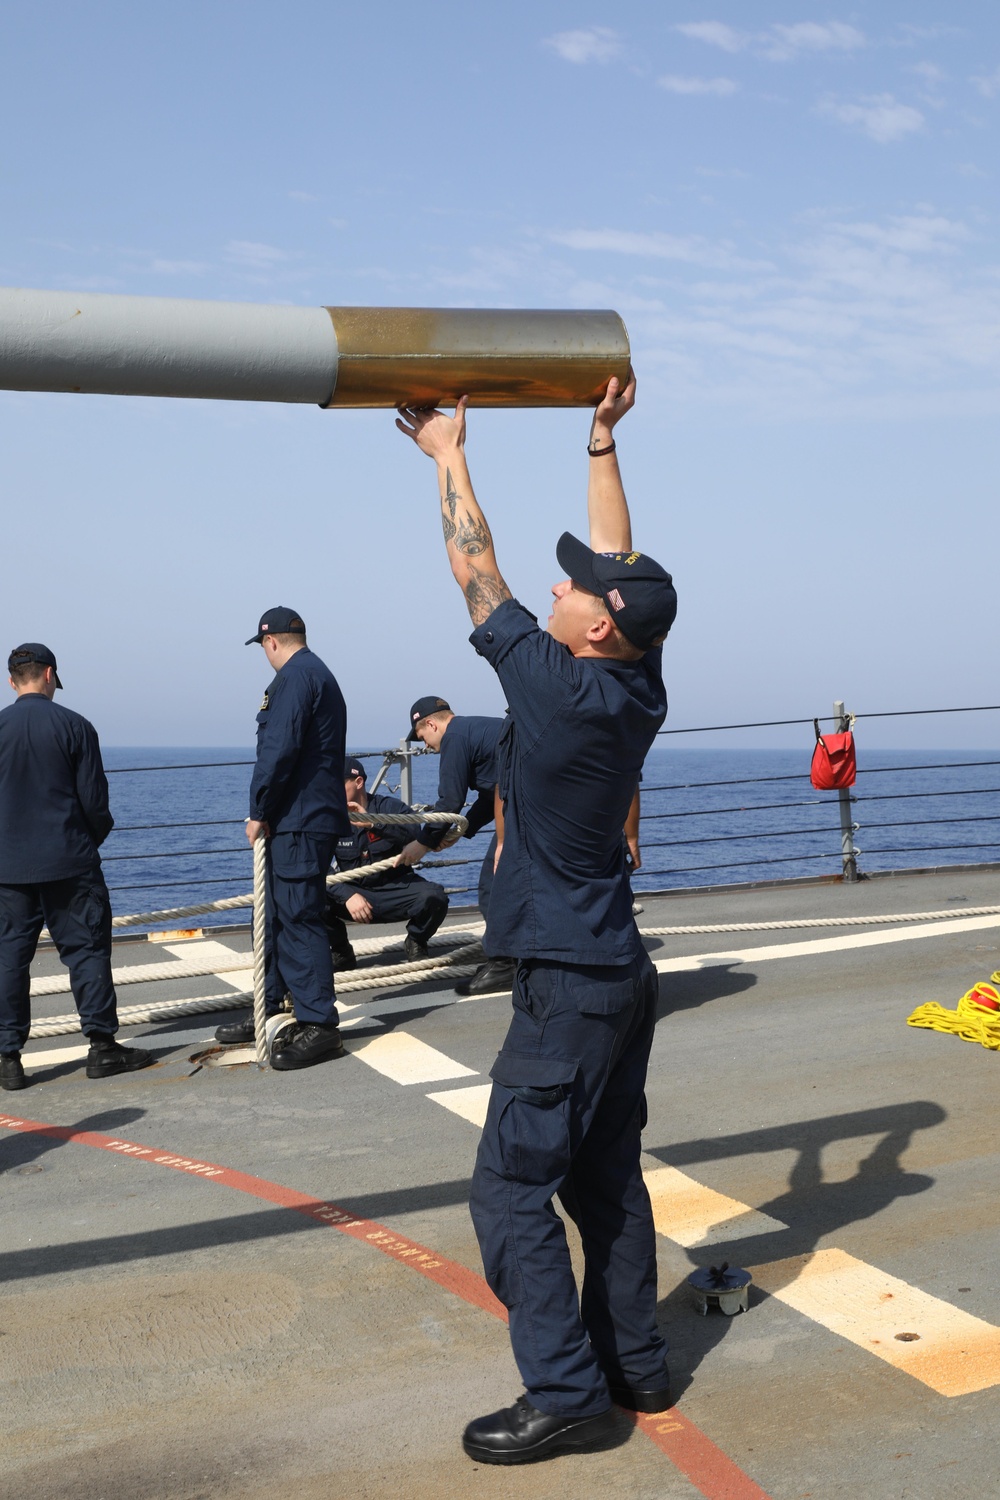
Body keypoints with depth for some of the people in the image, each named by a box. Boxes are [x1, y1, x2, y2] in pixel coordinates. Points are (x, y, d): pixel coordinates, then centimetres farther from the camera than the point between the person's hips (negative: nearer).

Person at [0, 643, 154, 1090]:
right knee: (86, 948, 5)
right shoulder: (74, 726, -5)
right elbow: (94, 799, -4)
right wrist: (92, 839, 15)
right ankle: (101, 1045, 7)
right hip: (70, 861, -2)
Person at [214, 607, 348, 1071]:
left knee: (298, 920, -8)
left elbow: (278, 751, -21)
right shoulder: (320, 675, 20)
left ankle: (318, 1027, -4)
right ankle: (267, 1011, 27)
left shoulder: (294, 677, -12)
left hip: (297, 822, -11)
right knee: (276, 917, 17)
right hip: (309, 818, 11)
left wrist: (260, 812, -12)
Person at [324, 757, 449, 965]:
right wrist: (347, 895, -30)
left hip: (396, 892, -1)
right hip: (354, 892, 1)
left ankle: (416, 942, 4)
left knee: (433, 897, -30)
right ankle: (340, 950, 0)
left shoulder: (390, 807, -7)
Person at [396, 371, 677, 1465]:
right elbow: (619, 558, 13)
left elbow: (476, 572, -9)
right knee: (604, 1177, 16)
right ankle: (634, 1364, 26)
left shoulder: (560, 687, -19)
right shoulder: (640, 688, 1)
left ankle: (564, 1393, 4)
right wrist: (603, 440, 18)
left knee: (511, 1188, -2)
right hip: (618, 973, 9)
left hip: (568, 983, -9)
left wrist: (449, 457, 3)